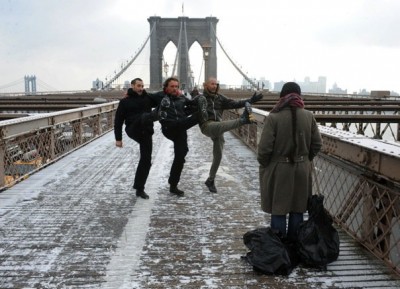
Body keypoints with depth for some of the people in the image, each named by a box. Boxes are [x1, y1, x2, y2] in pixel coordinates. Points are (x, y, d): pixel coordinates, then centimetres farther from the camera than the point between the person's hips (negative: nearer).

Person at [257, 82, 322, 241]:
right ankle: (294, 243, 28)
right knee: (297, 209, 16)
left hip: (279, 170, -3)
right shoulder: (308, 116, -3)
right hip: (302, 169, 4)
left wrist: (263, 165, 2)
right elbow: (317, 144, 2)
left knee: (278, 210, 9)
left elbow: (264, 148, -16)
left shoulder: (273, 117, -16)